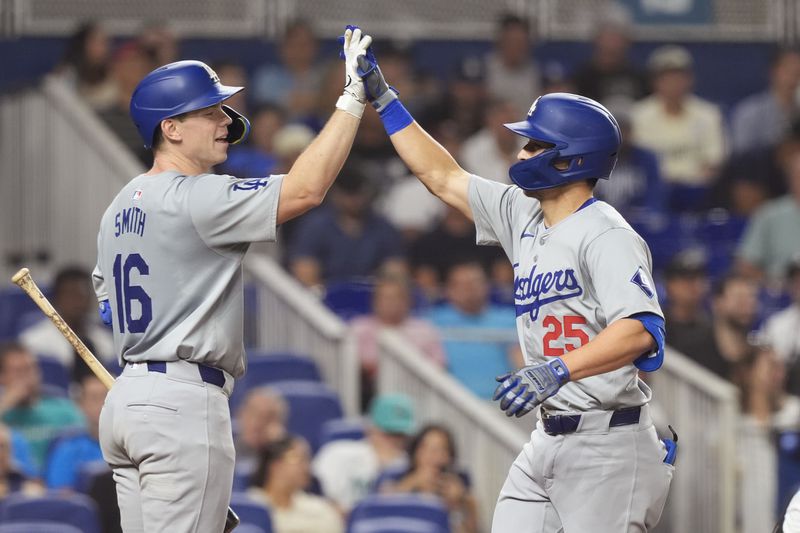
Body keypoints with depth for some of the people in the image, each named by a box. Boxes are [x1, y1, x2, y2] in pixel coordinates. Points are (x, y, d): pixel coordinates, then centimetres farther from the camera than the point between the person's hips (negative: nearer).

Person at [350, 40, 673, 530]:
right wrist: (382, 99, 21)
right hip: (550, 437, 9)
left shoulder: (605, 235, -15)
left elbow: (642, 329, -27)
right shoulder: (523, 215, 12)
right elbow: (443, 177, 22)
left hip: (607, 445, -9)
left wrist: (559, 369, -38)